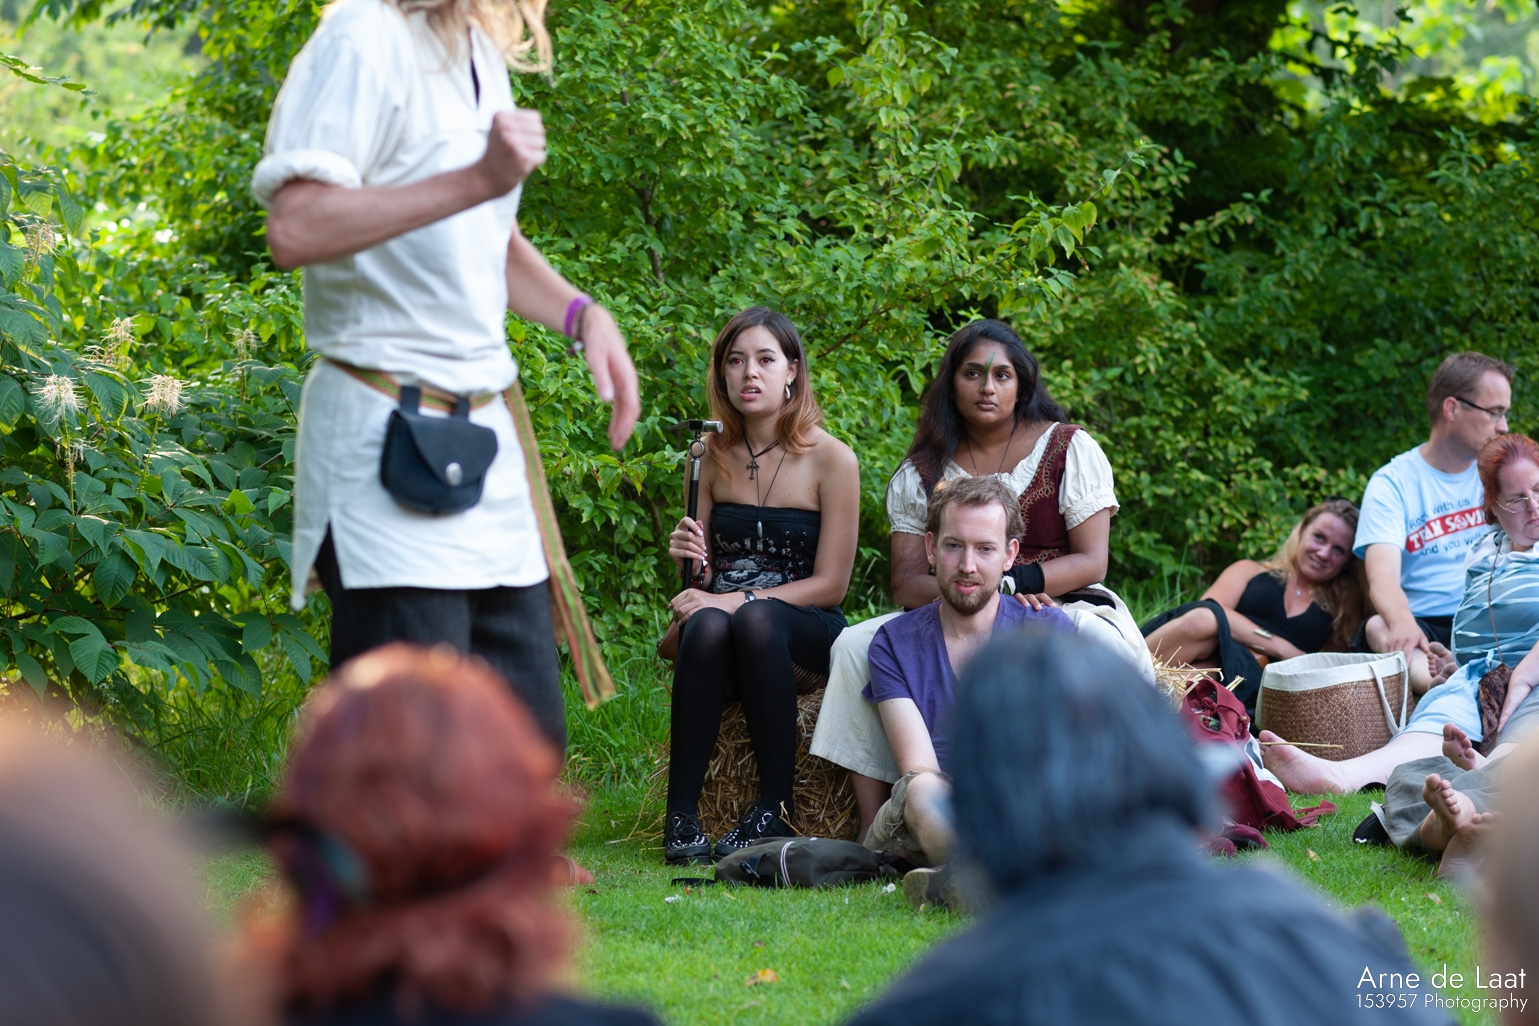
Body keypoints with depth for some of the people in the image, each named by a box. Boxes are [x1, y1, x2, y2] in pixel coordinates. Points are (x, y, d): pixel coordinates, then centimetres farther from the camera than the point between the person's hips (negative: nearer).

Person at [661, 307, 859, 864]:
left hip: (806, 634, -2)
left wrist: (736, 600, -17)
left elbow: (829, 585, -6)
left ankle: (775, 808, -30)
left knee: (755, 619, -37)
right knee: (707, 625, -34)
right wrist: (689, 555, -11)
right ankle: (680, 814, -35)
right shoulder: (715, 456, 7)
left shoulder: (831, 459, -4)